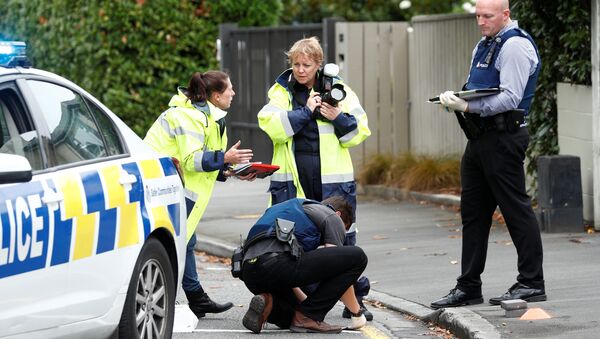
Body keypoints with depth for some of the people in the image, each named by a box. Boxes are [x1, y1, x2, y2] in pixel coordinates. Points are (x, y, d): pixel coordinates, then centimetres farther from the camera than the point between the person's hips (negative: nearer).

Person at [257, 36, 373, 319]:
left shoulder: (338, 89, 6)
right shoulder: (281, 91, 5)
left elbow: (359, 133, 5)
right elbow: (271, 126, -11)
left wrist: (338, 118, -12)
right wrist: (305, 111, -14)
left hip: (332, 180, 0)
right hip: (292, 179, 0)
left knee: (343, 239, 3)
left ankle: (355, 300, 12)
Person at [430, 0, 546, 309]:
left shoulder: (515, 46, -11)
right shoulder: (484, 46, 19)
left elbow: (510, 98, -20)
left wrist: (468, 107, -24)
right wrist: (454, 98, 4)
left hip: (502, 139, -10)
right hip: (480, 138, 10)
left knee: (516, 209, -5)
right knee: (472, 211, 10)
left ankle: (531, 284, 0)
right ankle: (468, 287, 15)